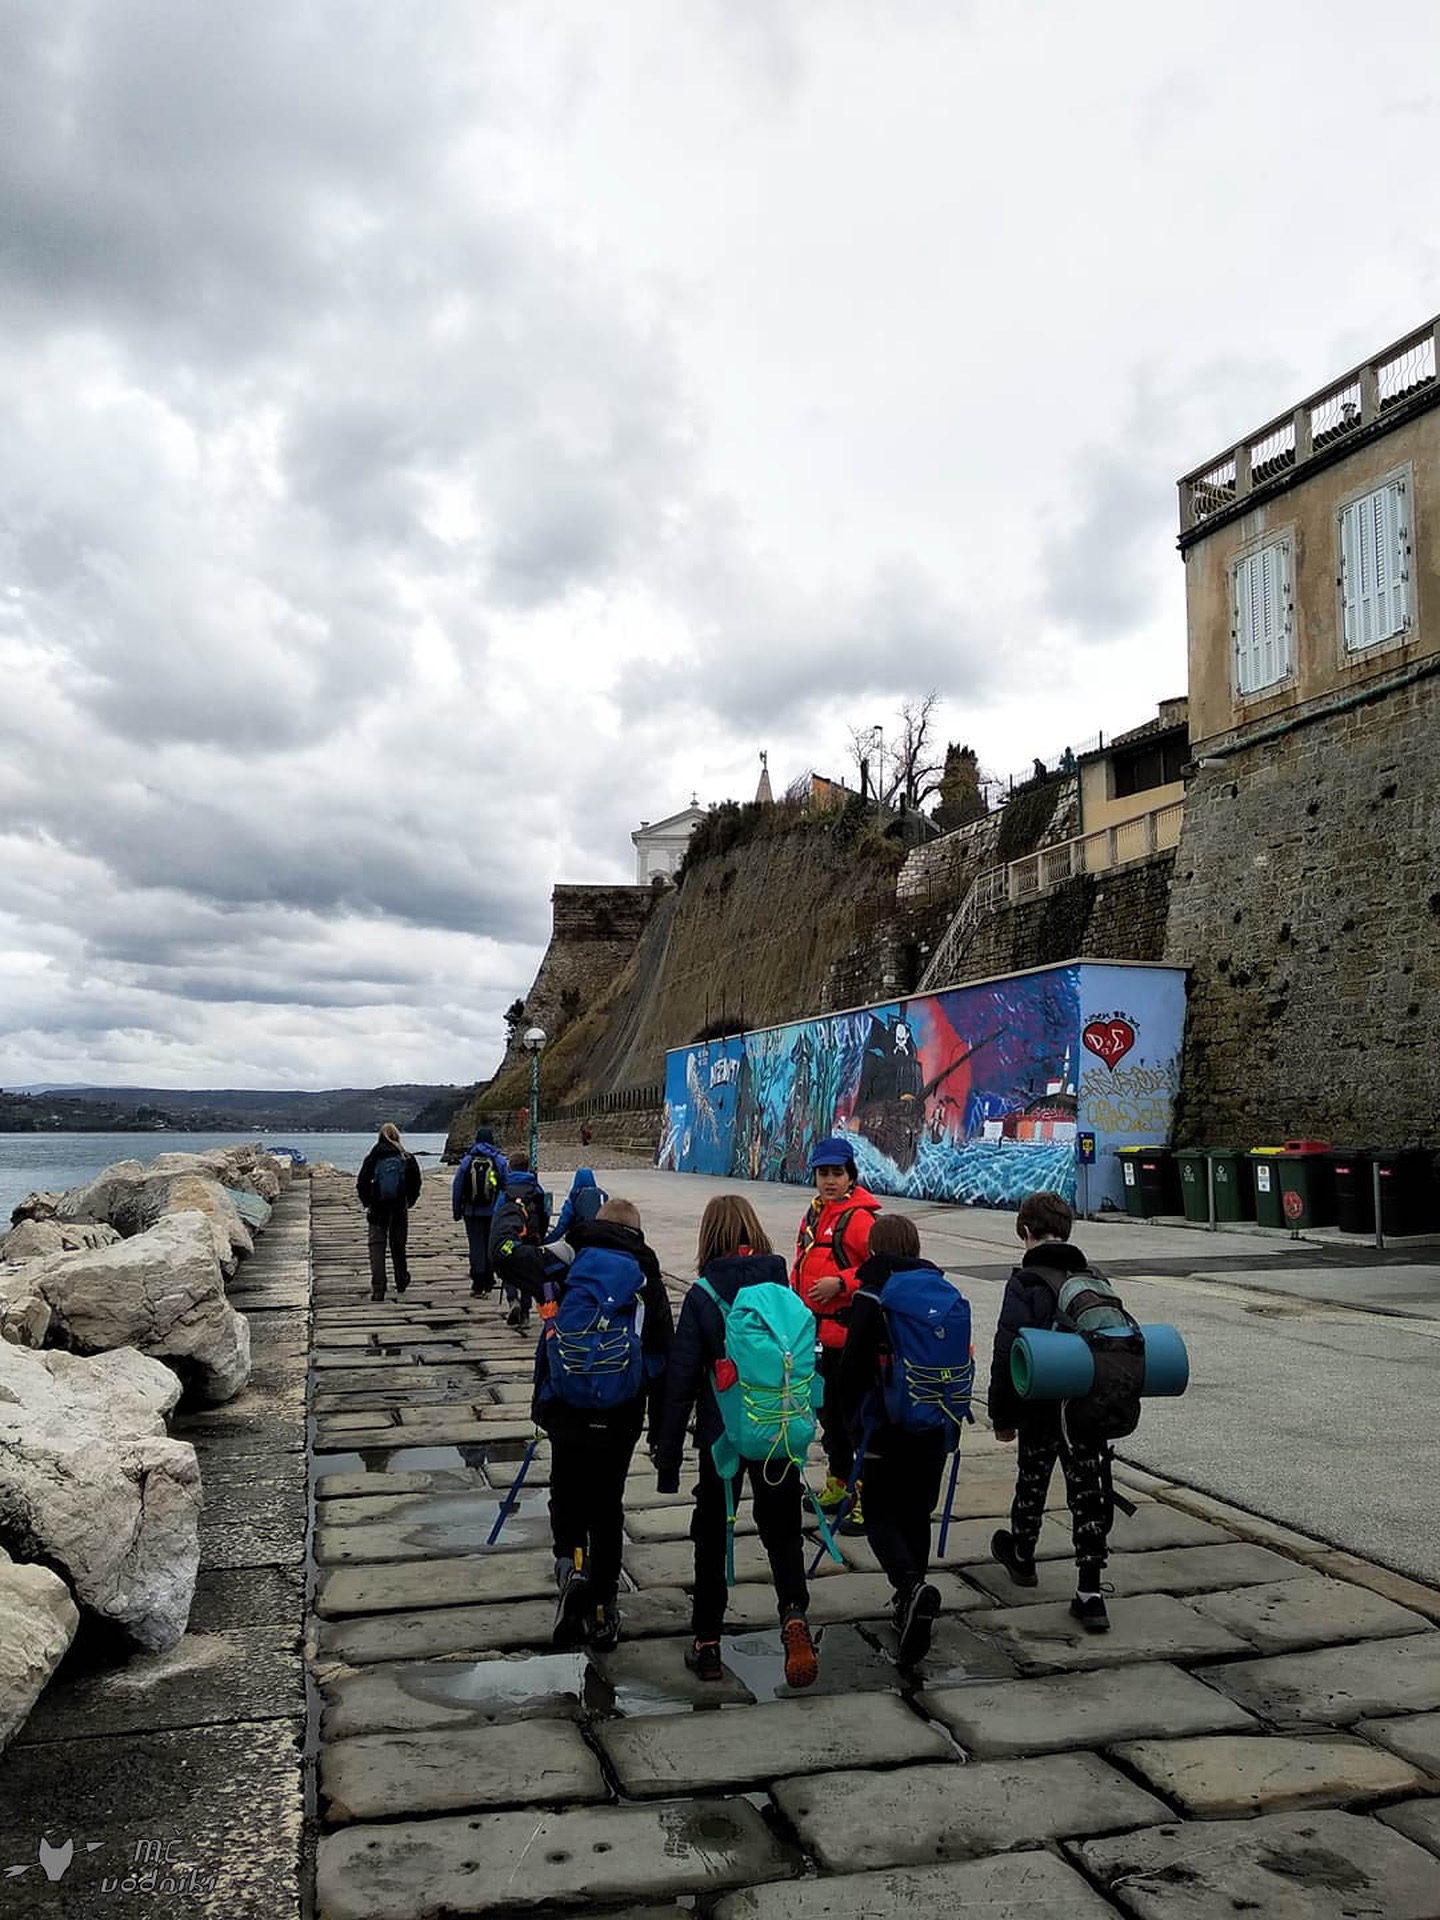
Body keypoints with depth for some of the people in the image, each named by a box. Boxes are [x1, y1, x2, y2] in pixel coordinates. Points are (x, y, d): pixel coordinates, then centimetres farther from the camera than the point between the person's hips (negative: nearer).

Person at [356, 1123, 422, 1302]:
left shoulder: (373, 1158, -3)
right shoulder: (407, 1159, 0)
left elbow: (361, 1183, -3)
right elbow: (416, 1184, 1)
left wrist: (367, 1203, 7)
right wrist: (408, 1203, 10)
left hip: (377, 1210, -2)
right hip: (400, 1210, 2)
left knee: (377, 1247, 1)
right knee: (398, 1247, 15)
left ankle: (378, 1290, -7)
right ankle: (401, 1285, 27)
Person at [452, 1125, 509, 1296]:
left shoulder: (467, 1161, -1)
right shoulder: (500, 1161, -1)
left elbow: (457, 1187, 2)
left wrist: (457, 1211, 9)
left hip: (472, 1212, -1)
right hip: (494, 1211, 1)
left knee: (476, 1246, 2)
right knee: (491, 1246, 12)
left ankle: (478, 1283, -3)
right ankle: (488, 1282, 18)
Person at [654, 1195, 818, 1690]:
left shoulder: (702, 1296, -10)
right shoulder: (783, 1287, -2)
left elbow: (682, 1379, -10)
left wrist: (667, 1454, -3)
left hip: (723, 1432, -2)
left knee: (712, 1536, 14)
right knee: (782, 1528, 16)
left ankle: (707, 1644, 20)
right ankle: (794, 1613, -7)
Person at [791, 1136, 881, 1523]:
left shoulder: (859, 1217, -15)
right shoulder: (814, 1214, 11)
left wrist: (840, 1283, -24)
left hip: (849, 1333, -9)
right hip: (819, 1330, 9)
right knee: (828, 1409, 20)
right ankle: (839, 1484, 36)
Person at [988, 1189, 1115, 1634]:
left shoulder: (1025, 1282, -13)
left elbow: (1007, 1352, -16)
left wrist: (1002, 1414, -7)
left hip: (1041, 1408, -4)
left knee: (1032, 1481, 18)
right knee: (1089, 1493, 7)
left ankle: (1021, 1557, 40)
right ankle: (1090, 1594, 4)